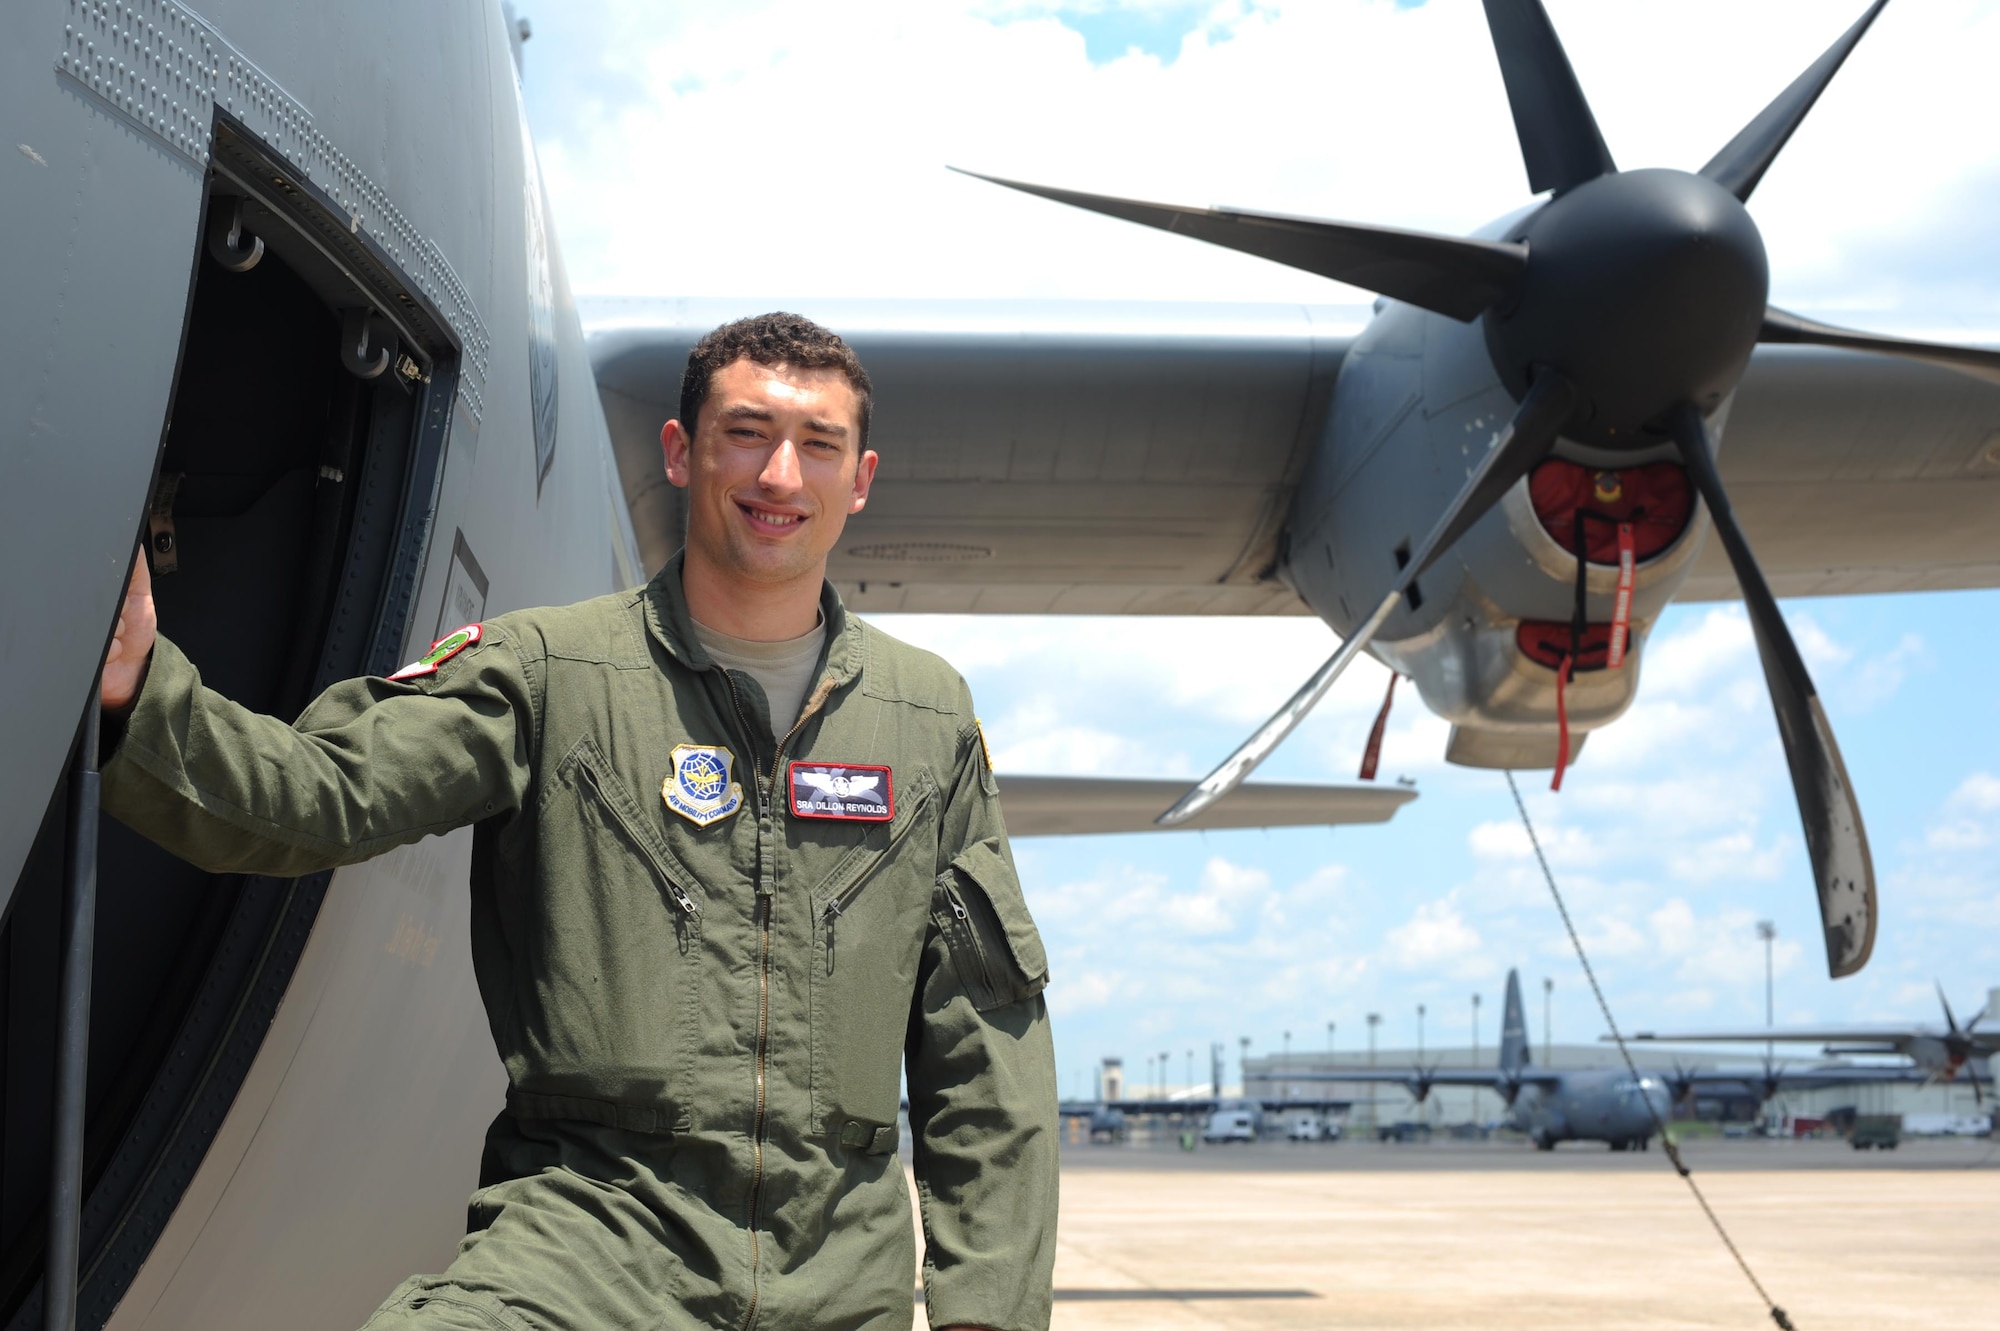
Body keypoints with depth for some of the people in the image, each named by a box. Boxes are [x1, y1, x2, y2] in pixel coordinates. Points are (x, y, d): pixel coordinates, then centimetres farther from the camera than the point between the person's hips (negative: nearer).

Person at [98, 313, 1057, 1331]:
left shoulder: (932, 714, 12)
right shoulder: (546, 672, 4)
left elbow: (983, 1037, 13)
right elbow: (319, 796, -10)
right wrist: (135, 690, -30)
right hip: (589, 1224, -4)